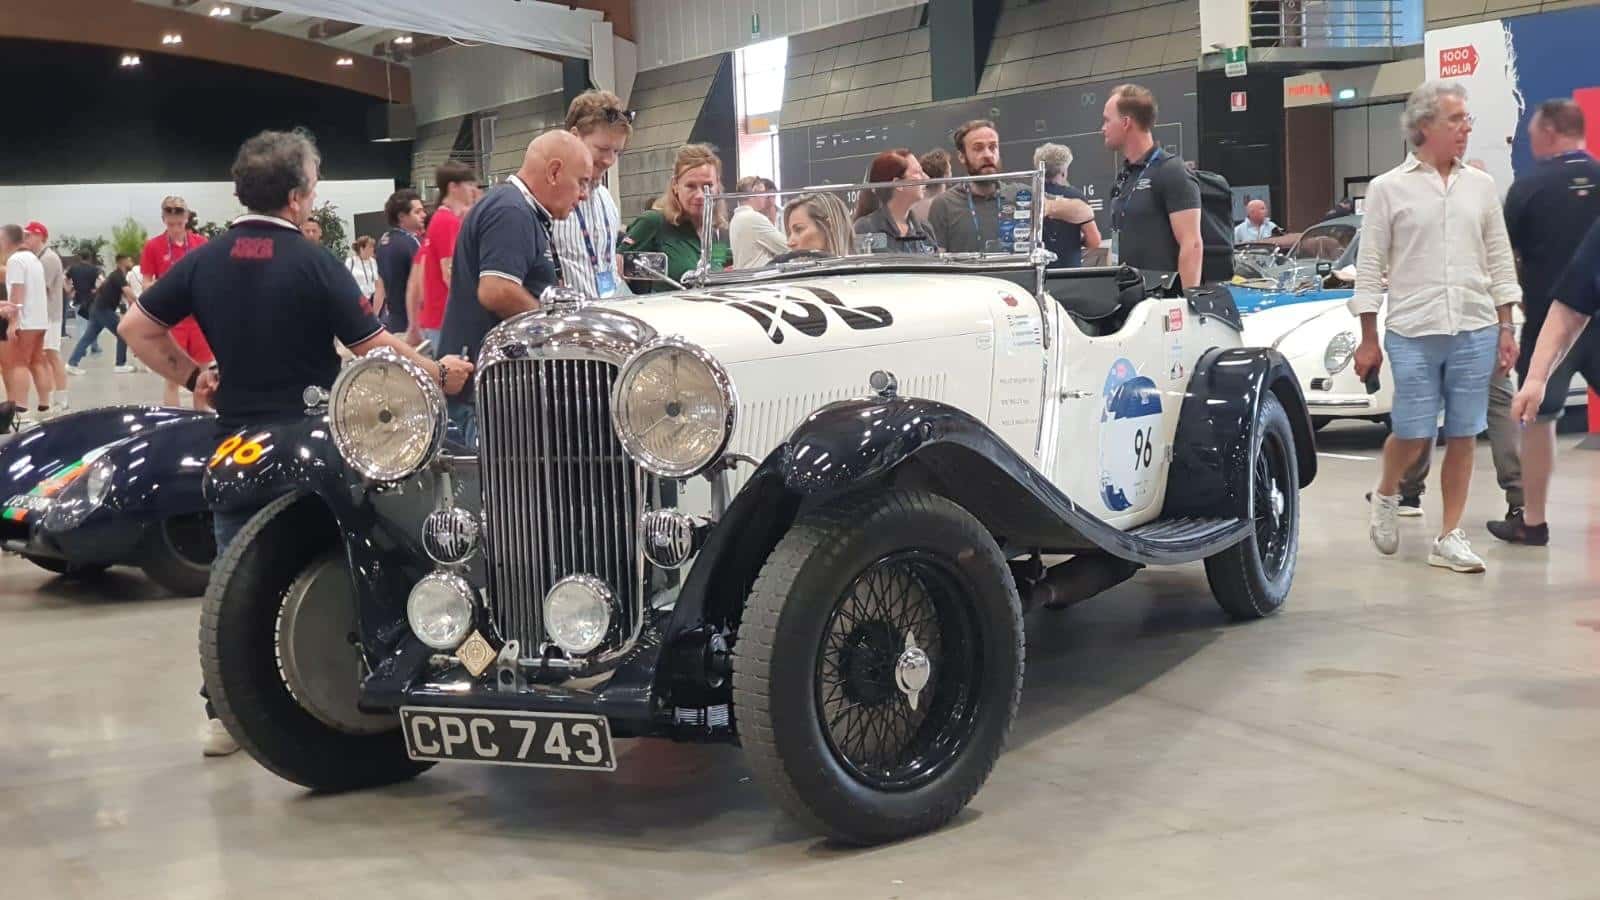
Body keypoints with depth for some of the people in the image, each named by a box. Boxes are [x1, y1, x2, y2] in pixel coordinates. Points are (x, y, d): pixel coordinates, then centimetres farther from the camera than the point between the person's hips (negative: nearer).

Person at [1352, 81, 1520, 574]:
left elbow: (1500, 261, 13)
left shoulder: (1480, 186, 10)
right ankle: (1385, 496, 28)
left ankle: (1449, 537, 12)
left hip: (1475, 330, 3)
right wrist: (1368, 340, -2)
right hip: (1412, 333, -3)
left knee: (1462, 435, 4)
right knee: (1413, 433, -2)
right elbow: (1370, 268, 1)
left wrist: (1506, 328, 7)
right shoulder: (1388, 189, 0)